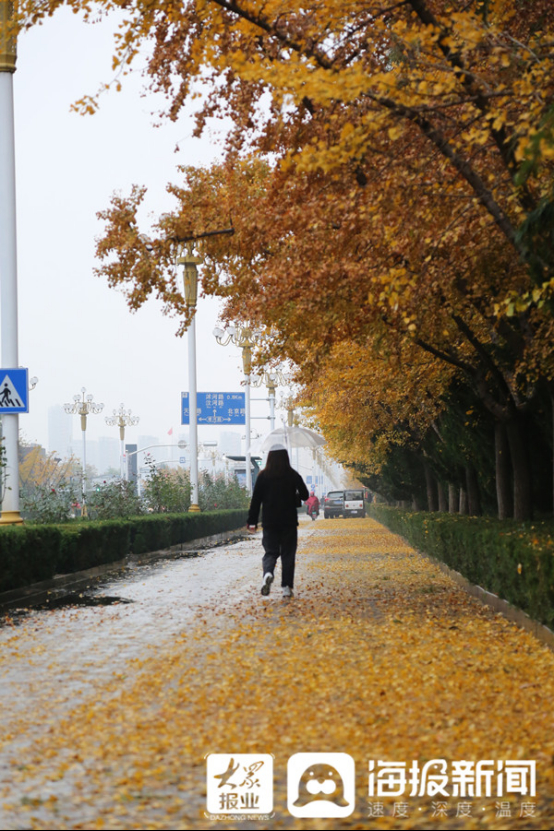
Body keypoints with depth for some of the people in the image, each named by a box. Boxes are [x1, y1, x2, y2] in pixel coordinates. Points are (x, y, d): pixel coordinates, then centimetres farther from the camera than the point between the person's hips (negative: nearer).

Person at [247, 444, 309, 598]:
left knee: (270, 552, 6)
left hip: (269, 522, 0)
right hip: (289, 522, 0)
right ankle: (287, 587, 4)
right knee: (288, 554, 9)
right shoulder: (293, 475, -3)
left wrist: (252, 521, 1)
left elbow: (256, 500, -3)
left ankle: (268, 573, -25)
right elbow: (305, 495, 0)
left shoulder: (263, 476, -2)